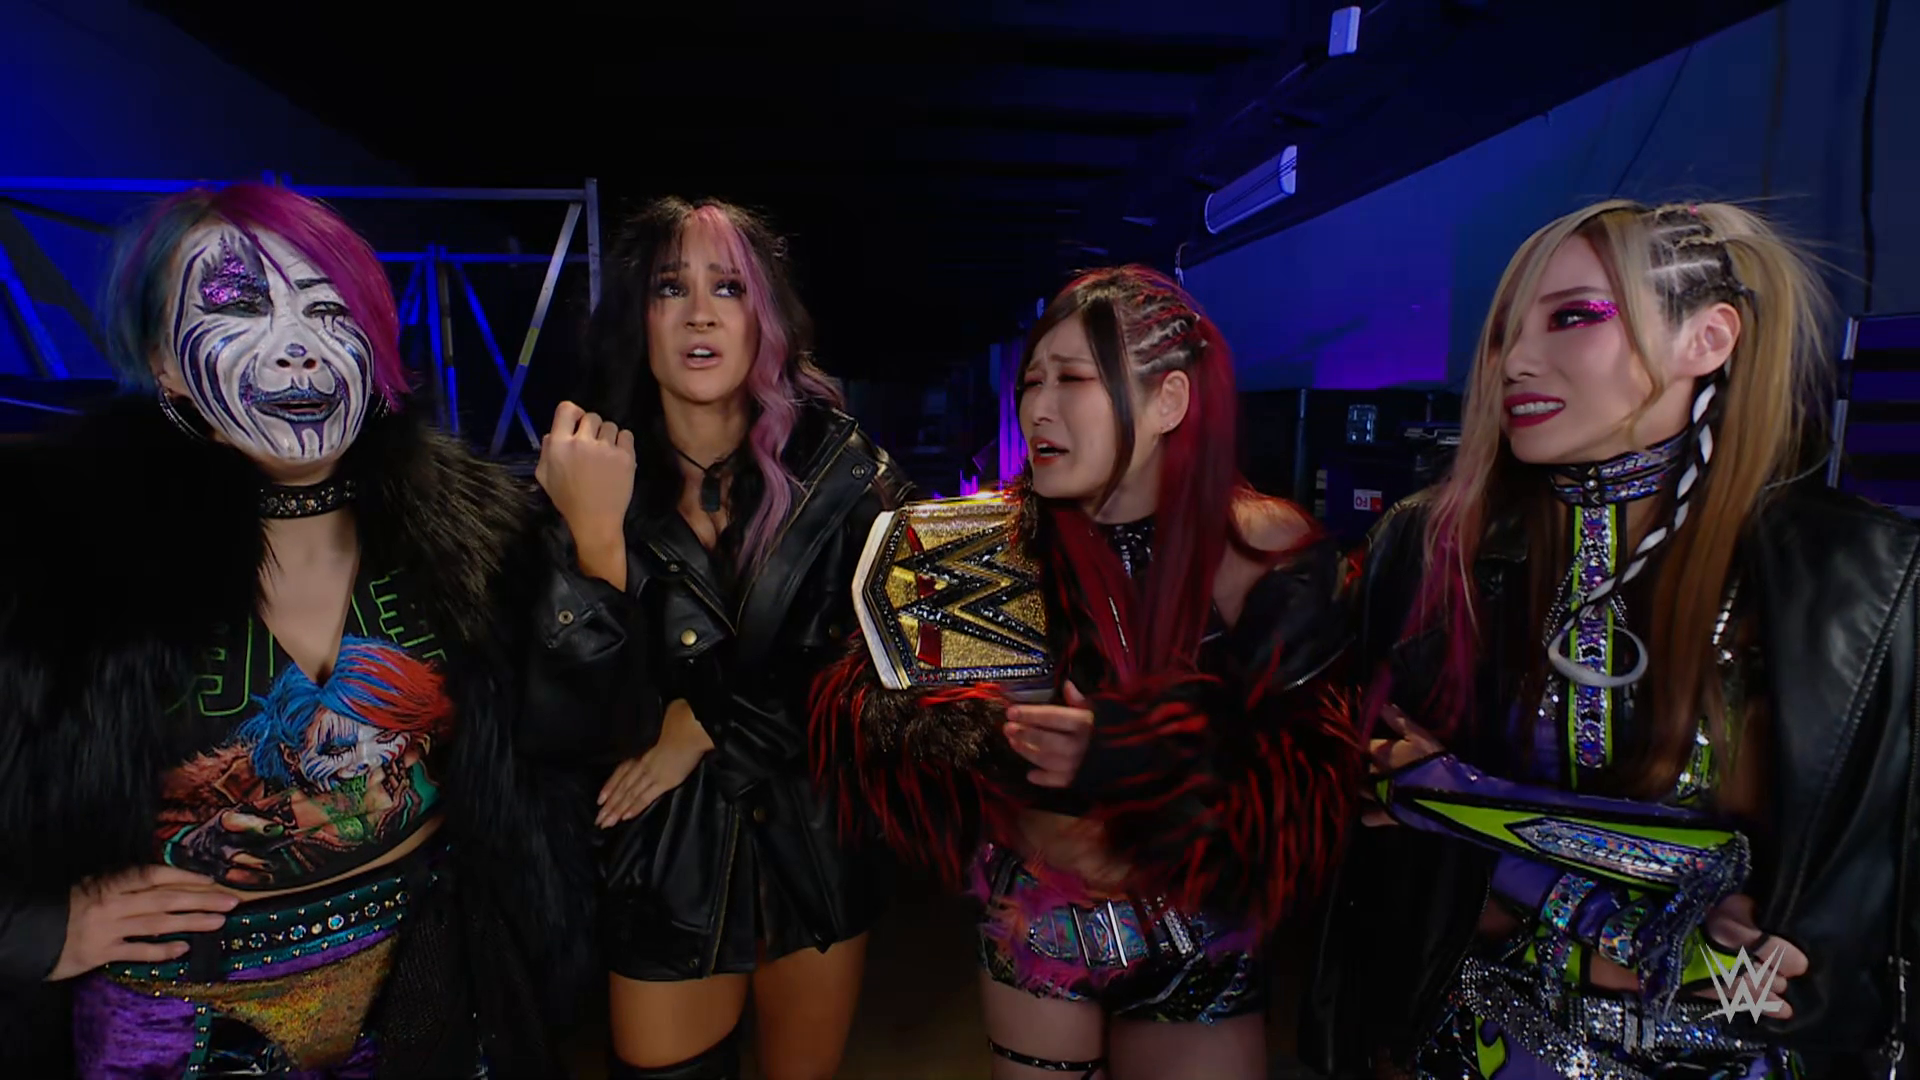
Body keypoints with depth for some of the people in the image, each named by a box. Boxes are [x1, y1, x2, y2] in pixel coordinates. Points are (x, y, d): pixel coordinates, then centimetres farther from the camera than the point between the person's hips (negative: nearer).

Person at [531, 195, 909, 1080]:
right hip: (666, 868, -1)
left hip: (816, 848, 1)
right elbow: (600, 721, -18)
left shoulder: (839, 469, -10)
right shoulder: (582, 478, -11)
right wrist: (594, 533, -28)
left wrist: (705, 724, -12)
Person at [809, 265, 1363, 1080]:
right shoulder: (997, 544, -14)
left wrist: (1136, 754, -31)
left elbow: (1312, 773, -17)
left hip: (1198, 932, 0)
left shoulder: (1263, 548, -17)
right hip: (1030, 917, 1)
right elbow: (864, 708, -11)